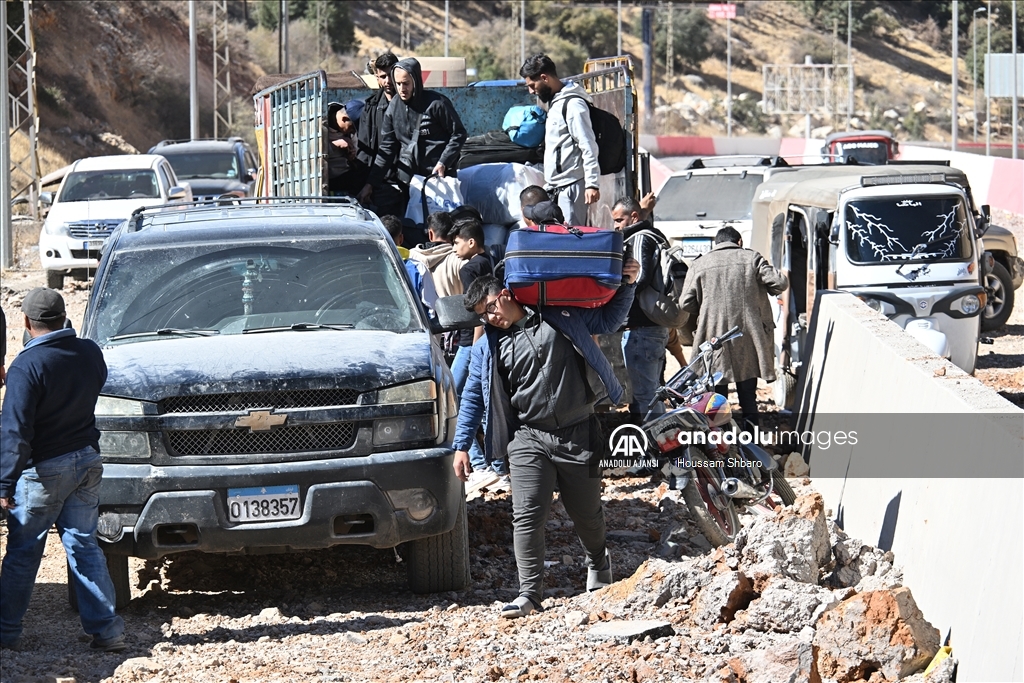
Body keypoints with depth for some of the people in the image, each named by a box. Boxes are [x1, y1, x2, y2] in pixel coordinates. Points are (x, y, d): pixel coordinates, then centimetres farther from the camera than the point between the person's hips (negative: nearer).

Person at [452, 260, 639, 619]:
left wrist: (626, 285, 2)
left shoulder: (562, 316, 4)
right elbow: (473, 397, 12)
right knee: (527, 516, -13)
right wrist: (461, 445, 7)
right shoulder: (488, 346, 7)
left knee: (587, 512, 12)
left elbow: (609, 319, 16)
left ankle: (598, 562, 42)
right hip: (528, 439, 0)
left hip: (579, 436, 0)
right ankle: (530, 592, -11)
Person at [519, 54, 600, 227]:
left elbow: (588, 147, -17)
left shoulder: (573, 105, -11)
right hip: (555, 187, 10)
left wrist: (592, 183, -23)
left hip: (571, 185, -10)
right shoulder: (554, 103, 19)